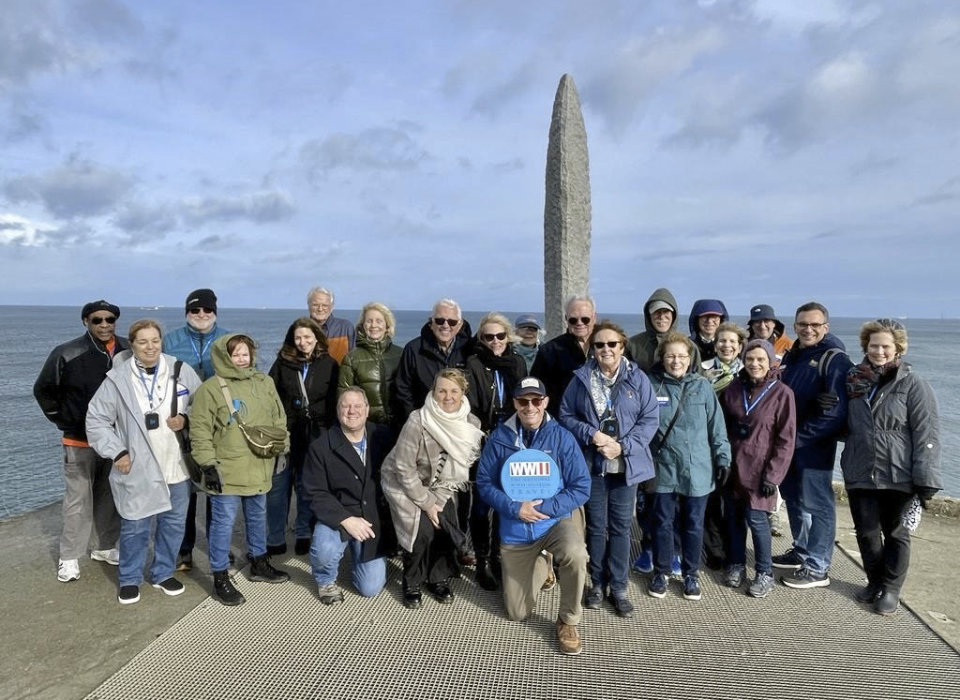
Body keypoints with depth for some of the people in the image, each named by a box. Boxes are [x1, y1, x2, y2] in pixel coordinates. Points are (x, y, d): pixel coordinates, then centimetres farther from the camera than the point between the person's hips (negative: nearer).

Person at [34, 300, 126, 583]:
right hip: (80, 441, -3)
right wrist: (63, 422, -1)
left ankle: (104, 547, 28)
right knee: (78, 500, 3)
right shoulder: (67, 354, -11)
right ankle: (69, 557, 16)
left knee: (110, 497, 13)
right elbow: (43, 390, 2)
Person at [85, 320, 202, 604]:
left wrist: (185, 417, -11)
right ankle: (129, 579, 29)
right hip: (138, 468, -2)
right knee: (135, 526, 8)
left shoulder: (181, 371, -4)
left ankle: (163, 573, 33)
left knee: (174, 524, 14)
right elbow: (96, 419, -2)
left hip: (177, 465, 3)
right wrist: (117, 452, -8)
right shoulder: (118, 379, -8)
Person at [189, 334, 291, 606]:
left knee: (258, 517, 19)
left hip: (259, 468, 6)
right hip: (226, 470, -6)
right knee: (223, 522, 2)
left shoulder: (264, 382, 6)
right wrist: (208, 464, -14)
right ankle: (220, 578, 15)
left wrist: (283, 447, 12)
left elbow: (279, 418, 15)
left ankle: (259, 563, 37)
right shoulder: (210, 388, -10)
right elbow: (200, 430, -11)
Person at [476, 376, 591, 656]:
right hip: (514, 529, 2)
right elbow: (484, 482, -5)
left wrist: (543, 507, -21)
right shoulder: (500, 437, -8)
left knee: (575, 554, -37)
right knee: (517, 613, 7)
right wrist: (514, 508, -20)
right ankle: (540, 566, 39)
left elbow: (581, 488, -10)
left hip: (555, 520, -1)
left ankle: (568, 621, -8)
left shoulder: (562, 437, -11)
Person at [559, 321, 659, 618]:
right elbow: (566, 415, 1)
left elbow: (650, 418, -5)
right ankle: (597, 583, 27)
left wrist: (623, 446, -15)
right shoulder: (581, 379, -1)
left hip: (626, 465, 0)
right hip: (592, 464, 0)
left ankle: (618, 587, 21)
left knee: (621, 526, 8)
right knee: (596, 526, 11)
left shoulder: (637, 379, -3)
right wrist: (591, 435, -16)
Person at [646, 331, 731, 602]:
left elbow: (717, 425, 3)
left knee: (693, 524, 11)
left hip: (697, 469, 1)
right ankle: (661, 571, 27)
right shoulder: (652, 385, -2)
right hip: (664, 468, 0)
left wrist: (723, 459, 1)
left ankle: (691, 574, 28)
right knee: (662, 522, 9)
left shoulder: (702, 386, 0)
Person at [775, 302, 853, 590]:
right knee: (793, 498, 18)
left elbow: (834, 411, -19)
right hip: (788, 443, 8)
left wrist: (799, 436, -16)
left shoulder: (834, 360, -13)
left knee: (816, 503, 0)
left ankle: (818, 569, 11)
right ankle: (802, 552, 34)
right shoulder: (791, 356, 12)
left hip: (814, 447, -8)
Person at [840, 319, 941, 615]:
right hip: (859, 474, 4)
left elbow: (927, 434, -12)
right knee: (866, 532, 13)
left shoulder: (913, 384, -8)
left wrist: (926, 480, -16)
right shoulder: (855, 381, 5)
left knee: (895, 534, 12)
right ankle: (875, 581, 33)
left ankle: (891, 589, 27)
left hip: (898, 476, -3)